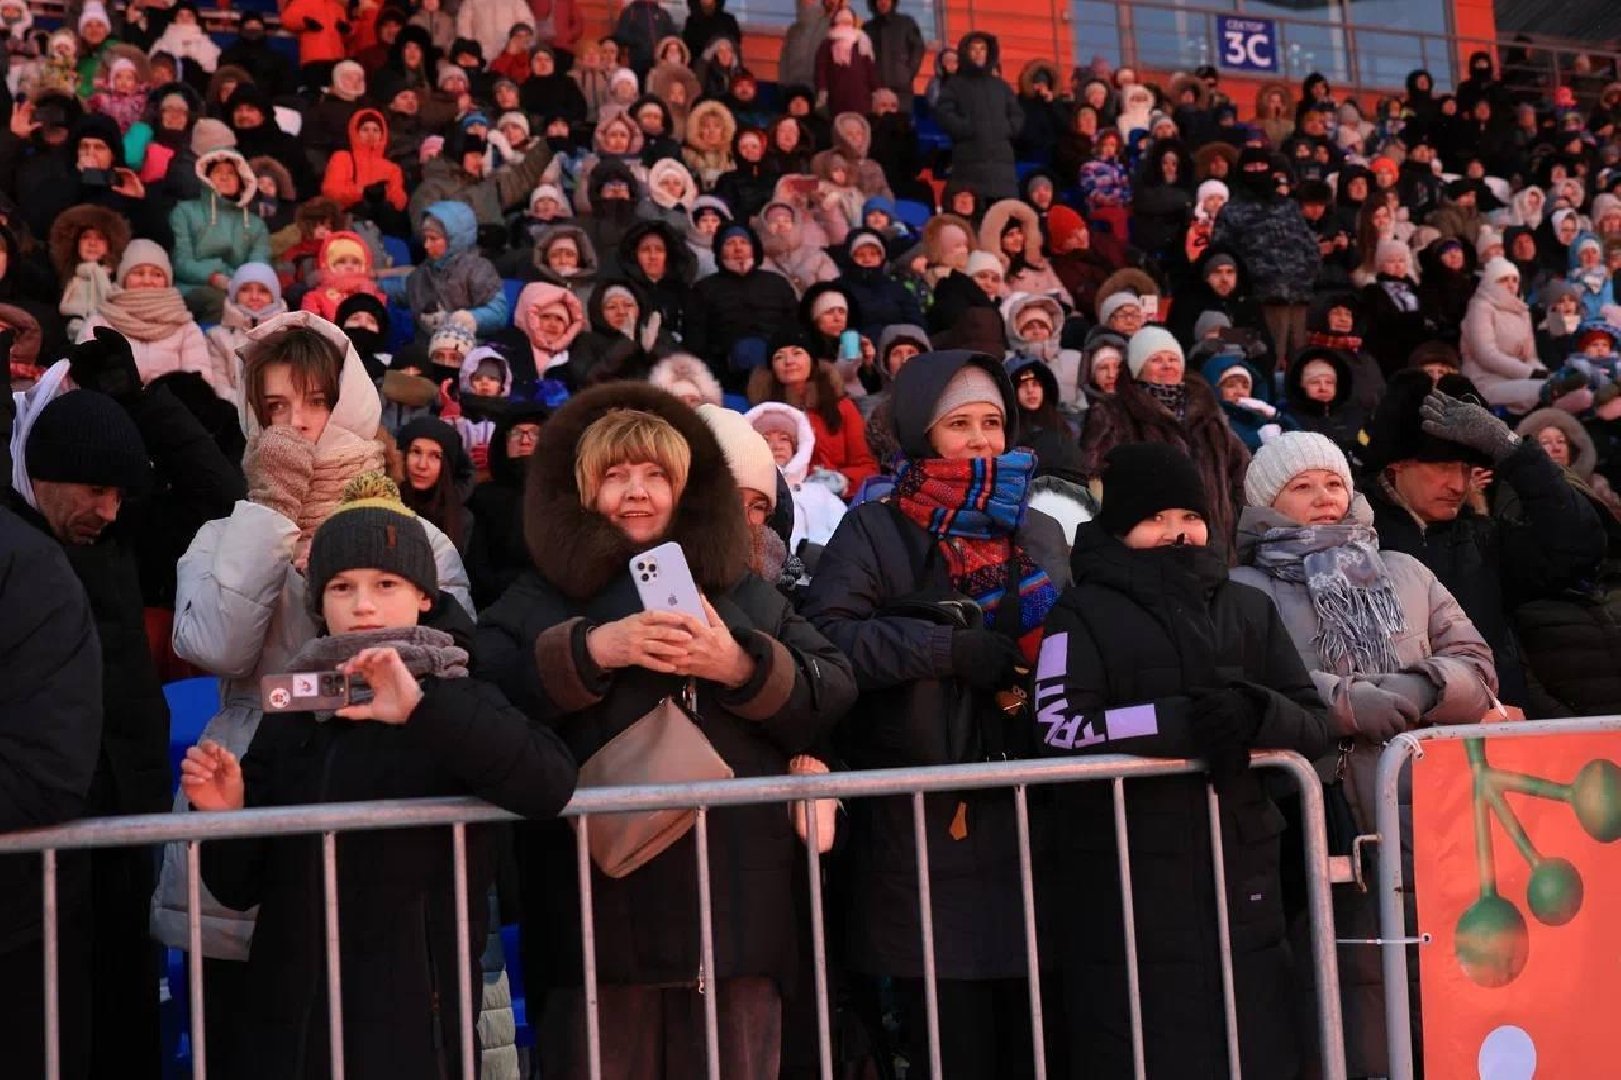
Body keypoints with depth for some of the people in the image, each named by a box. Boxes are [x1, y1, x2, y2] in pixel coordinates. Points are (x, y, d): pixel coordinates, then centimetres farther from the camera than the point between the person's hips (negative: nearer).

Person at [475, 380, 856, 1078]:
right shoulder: (538, 597, 10)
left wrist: (741, 666, -10)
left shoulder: (745, 591, 16)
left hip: (735, 896, 2)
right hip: (599, 900, -2)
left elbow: (836, 692, 5)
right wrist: (591, 650, -16)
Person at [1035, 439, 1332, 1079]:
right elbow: (1057, 729, -14)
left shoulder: (1249, 610, 15)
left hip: (1242, 888, 4)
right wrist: (1179, 721, -21)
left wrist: (1257, 713, -13)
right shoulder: (1084, 614, 1)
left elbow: (1318, 727, 9)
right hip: (1128, 897, -4)